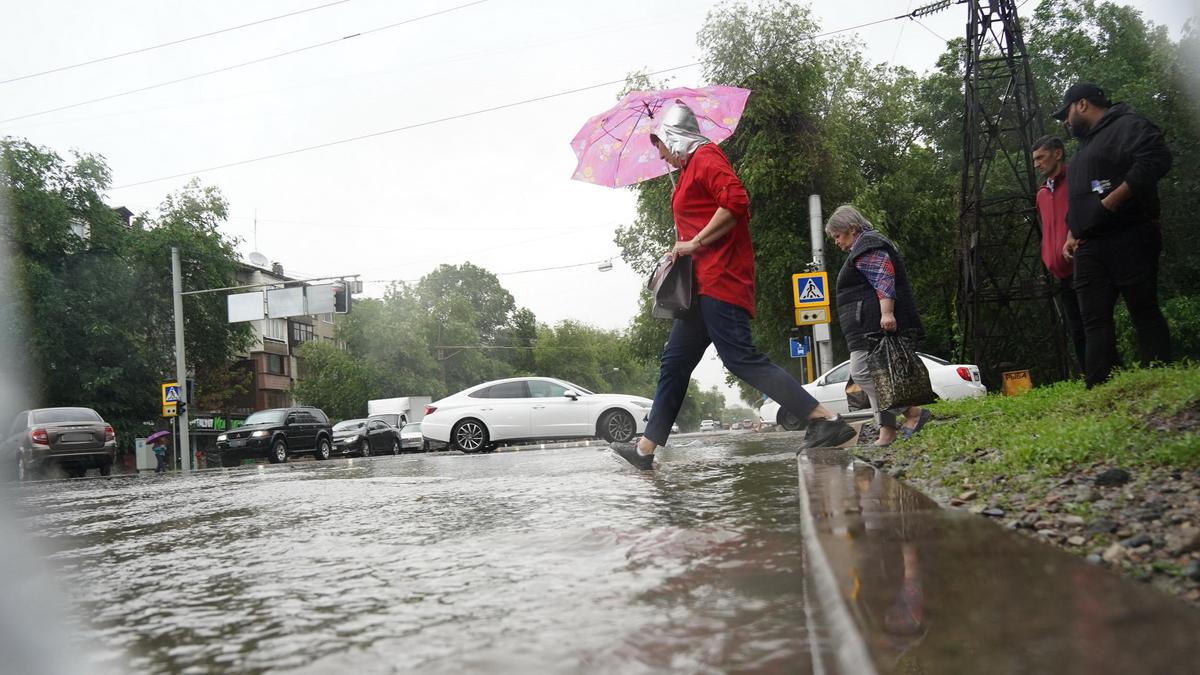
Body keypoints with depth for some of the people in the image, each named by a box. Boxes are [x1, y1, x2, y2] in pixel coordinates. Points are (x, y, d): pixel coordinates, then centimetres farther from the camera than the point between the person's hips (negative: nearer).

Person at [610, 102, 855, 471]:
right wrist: (682, 249, 15)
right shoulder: (691, 168, 25)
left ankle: (825, 420, -20)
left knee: (740, 357, -18)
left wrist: (695, 242, -18)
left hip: (719, 279, -11)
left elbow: (736, 201, -21)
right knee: (675, 362, 11)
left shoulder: (705, 157, -4)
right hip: (704, 282, 11)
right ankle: (646, 448, 16)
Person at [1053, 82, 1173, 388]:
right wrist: (1072, 234, 19)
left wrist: (1112, 201, -20)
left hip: (1129, 239, -9)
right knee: (1095, 320, -1)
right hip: (1090, 249, 9)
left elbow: (1156, 159, -19)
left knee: (1144, 313, -6)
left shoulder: (1127, 125, -1)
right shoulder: (1086, 145, 27)